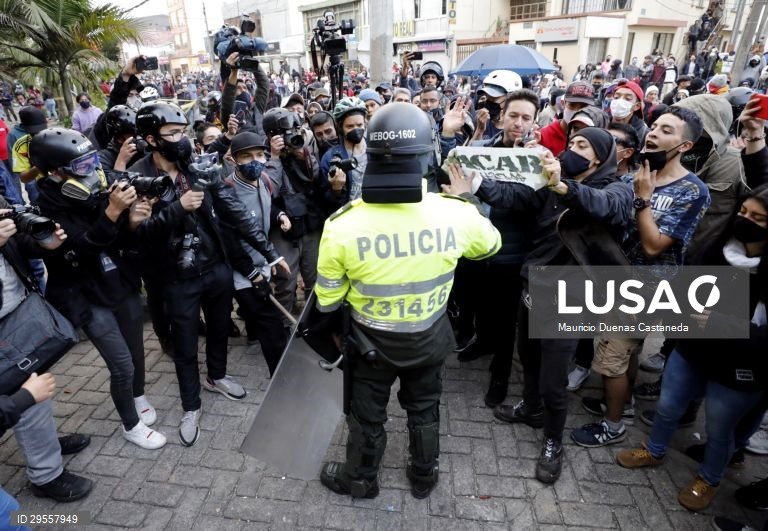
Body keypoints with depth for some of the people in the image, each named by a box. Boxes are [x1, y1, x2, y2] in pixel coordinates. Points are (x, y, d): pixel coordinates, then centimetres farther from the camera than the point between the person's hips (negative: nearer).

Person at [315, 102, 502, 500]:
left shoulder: (342, 224, -27)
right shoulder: (453, 214, -23)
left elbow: (328, 301, -13)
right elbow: (490, 243, 2)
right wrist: (465, 199, 14)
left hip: (371, 340, -1)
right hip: (429, 338, 2)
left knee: (367, 414, 23)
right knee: (423, 409, 27)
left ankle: (360, 480, 48)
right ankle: (423, 477, 51)